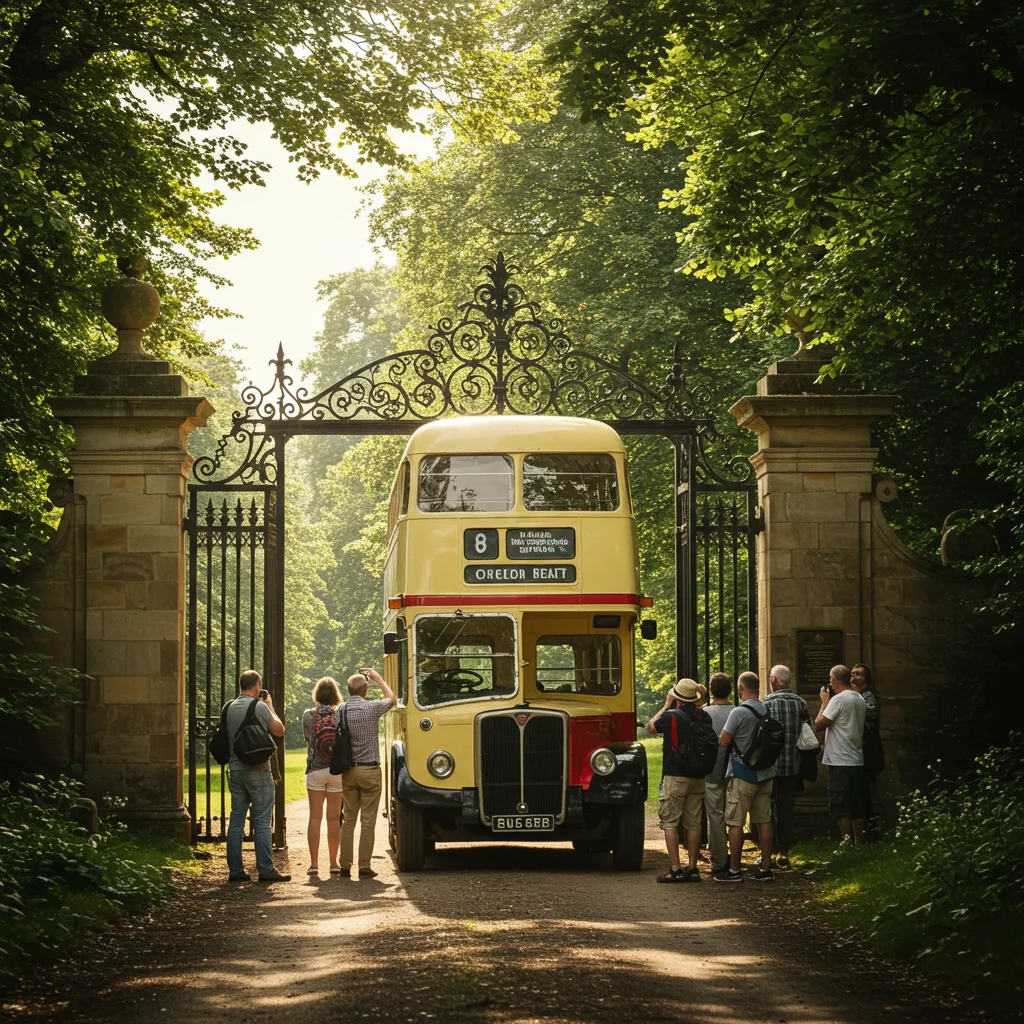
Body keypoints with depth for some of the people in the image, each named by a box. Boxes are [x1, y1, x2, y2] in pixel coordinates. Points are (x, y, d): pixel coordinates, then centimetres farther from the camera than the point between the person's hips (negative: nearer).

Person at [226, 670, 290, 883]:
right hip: (257, 770, -6)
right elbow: (279, 730, -2)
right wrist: (270, 706, 11)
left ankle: (235, 870, 8)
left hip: (235, 769, 6)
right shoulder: (259, 707, -11)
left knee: (236, 819, 8)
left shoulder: (230, 708, 6)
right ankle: (265, 869, -2)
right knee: (261, 821, -2)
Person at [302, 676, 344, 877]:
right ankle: (334, 864, 9)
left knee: (315, 817, 4)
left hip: (315, 770, 0)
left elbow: (307, 736, 8)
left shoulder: (308, 715, -5)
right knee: (334, 818, 6)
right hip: (336, 770, 0)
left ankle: (314, 863, 1)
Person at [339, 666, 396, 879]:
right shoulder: (371, 708, -10)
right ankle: (364, 867, -1)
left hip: (348, 771, 3)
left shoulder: (340, 711, -1)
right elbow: (391, 698, 11)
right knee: (368, 821, 0)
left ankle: (345, 866, 10)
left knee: (348, 820, 10)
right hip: (369, 770, -3)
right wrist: (377, 678, 23)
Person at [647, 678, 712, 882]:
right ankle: (692, 868, 11)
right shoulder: (704, 717, 1)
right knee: (693, 823, 10)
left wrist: (667, 705, 13)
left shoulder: (672, 716, -13)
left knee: (670, 823, 0)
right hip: (698, 778, 5)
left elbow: (651, 727, 4)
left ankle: (675, 869, -6)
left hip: (675, 777, -5)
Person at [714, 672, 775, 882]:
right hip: (765, 773, 7)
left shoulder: (738, 713, -16)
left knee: (735, 822, 0)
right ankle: (765, 868, 11)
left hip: (742, 774, -7)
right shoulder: (767, 712, 5)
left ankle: (734, 870, 2)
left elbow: (723, 742, -12)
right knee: (764, 821, 9)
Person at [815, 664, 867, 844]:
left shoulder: (838, 699, -14)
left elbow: (819, 724, -14)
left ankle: (847, 843, -7)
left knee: (840, 808, -5)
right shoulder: (860, 700, 12)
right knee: (857, 808, 11)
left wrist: (825, 702, -1)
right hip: (857, 761, 8)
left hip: (840, 763, -8)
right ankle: (859, 843, 13)